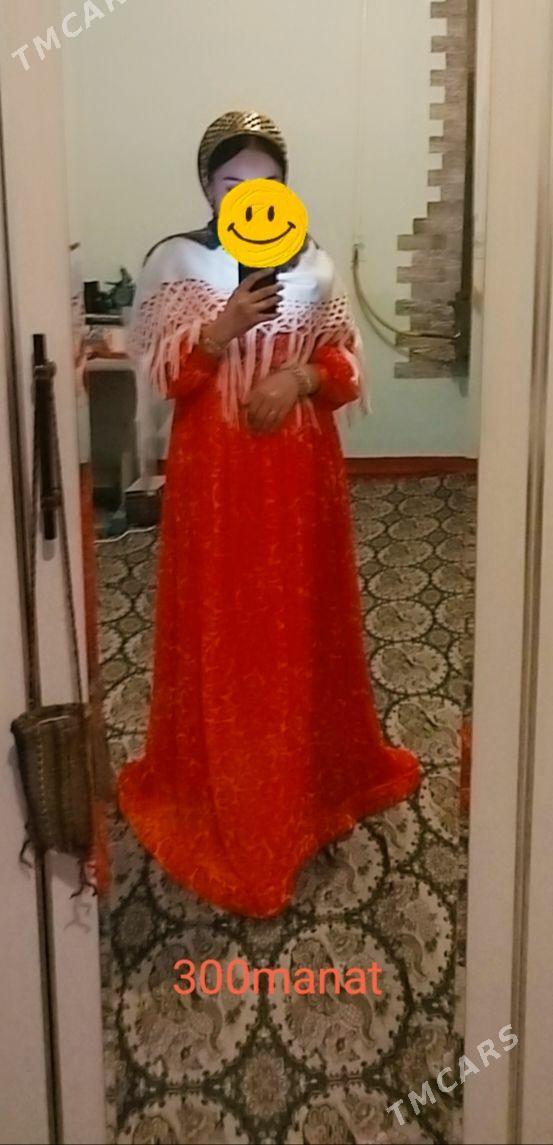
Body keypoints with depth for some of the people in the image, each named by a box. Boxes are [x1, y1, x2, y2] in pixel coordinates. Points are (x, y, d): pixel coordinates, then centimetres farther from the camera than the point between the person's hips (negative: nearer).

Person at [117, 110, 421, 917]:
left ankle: (315, 771, 30)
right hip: (215, 472, -2)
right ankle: (219, 791, 18)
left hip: (301, 469, 3)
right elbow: (164, 375, -9)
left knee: (304, 622, 11)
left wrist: (300, 375, -15)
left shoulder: (313, 264, 5)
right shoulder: (175, 262, -3)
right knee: (219, 629, 2)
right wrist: (225, 326, -25)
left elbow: (347, 365, 6)